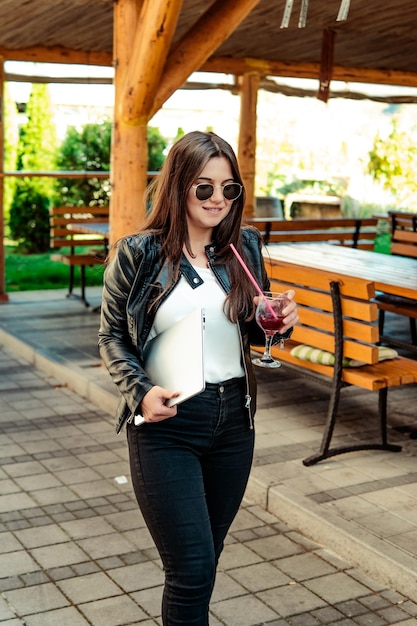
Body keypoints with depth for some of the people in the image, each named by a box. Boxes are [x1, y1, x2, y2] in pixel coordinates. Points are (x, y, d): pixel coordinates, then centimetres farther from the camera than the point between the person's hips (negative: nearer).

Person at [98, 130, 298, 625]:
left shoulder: (245, 248, 3)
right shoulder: (137, 254, -8)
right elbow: (111, 335, -1)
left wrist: (279, 323, -7)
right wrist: (140, 391, -17)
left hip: (233, 419, 4)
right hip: (165, 423, -4)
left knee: (205, 559, 17)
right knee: (192, 567, -4)